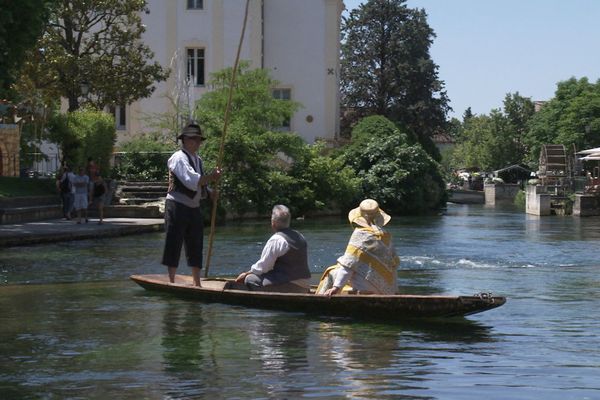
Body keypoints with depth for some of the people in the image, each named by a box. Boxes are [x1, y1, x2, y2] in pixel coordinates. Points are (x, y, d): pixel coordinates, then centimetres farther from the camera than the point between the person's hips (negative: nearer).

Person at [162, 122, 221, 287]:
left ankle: (197, 283, 18)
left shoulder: (198, 160, 17)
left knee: (195, 246, 11)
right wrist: (211, 177, -21)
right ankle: (171, 282, 2)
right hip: (177, 206, -9)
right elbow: (191, 181, -25)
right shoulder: (179, 158, -12)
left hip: (194, 208, 9)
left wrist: (209, 193, 2)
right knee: (174, 244, -4)